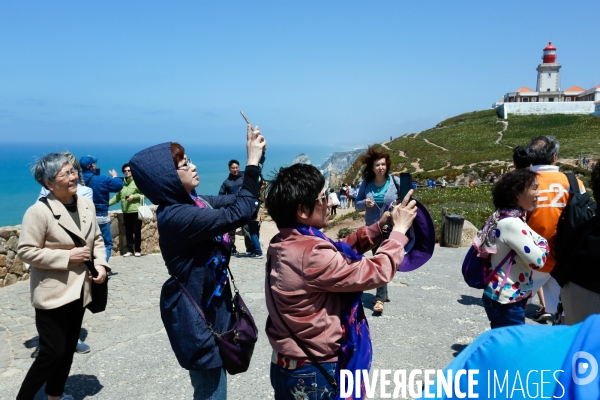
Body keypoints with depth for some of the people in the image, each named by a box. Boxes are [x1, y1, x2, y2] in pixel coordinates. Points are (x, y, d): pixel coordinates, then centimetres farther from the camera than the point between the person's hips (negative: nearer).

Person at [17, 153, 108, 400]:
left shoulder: (87, 205, 2)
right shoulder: (39, 211, -18)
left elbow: (97, 239, 12)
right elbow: (26, 251, -17)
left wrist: (101, 263, -4)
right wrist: (67, 256, -21)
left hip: (79, 290, 7)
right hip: (53, 293, -7)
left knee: (69, 348, 18)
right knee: (53, 352, -3)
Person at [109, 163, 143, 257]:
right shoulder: (122, 183, 10)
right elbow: (117, 197, 9)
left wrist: (134, 196, -16)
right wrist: (108, 203, 1)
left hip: (136, 211, -5)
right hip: (126, 212, 5)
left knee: (137, 231, 1)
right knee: (128, 232, 8)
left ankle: (137, 250, 12)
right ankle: (130, 250, 16)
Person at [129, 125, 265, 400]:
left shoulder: (192, 202, 1)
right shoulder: (177, 216, -27)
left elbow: (234, 201, 8)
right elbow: (240, 213, -31)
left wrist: (255, 160, -4)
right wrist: (252, 163, -25)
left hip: (208, 306, 9)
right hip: (195, 314, -9)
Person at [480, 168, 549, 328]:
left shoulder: (508, 219, 8)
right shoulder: (511, 224, -22)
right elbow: (538, 261, -19)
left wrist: (537, 242, -7)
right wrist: (543, 244, -2)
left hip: (506, 297, 9)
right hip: (506, 302, -9)